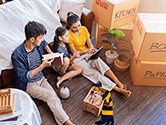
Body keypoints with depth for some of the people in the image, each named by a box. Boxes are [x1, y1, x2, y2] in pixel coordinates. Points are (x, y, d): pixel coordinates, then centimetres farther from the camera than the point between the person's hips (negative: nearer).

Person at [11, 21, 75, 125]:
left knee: (55, 98, -20)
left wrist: (50, 53, 5)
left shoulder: (38, 44, -5)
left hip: (42, 79, 6)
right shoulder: (17, 55, -24)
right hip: (28, 85, -5)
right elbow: (24, 77, -22)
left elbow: (44, 43, 22)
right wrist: (42, 66, -24)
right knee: (50, 95, -27)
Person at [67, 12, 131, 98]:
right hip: (77, 58, -4)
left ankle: (119, 83, -36)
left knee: (98, 61, -30)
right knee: (94, 73, -23)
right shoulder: (69, 35, -17)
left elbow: (89, 43, 3)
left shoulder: (84, 29, -2)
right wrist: (86, 51, -31)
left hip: (87, 53, 4)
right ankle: (118, 89, -31)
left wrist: (93, 50, -19)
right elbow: (74, 52, -15)